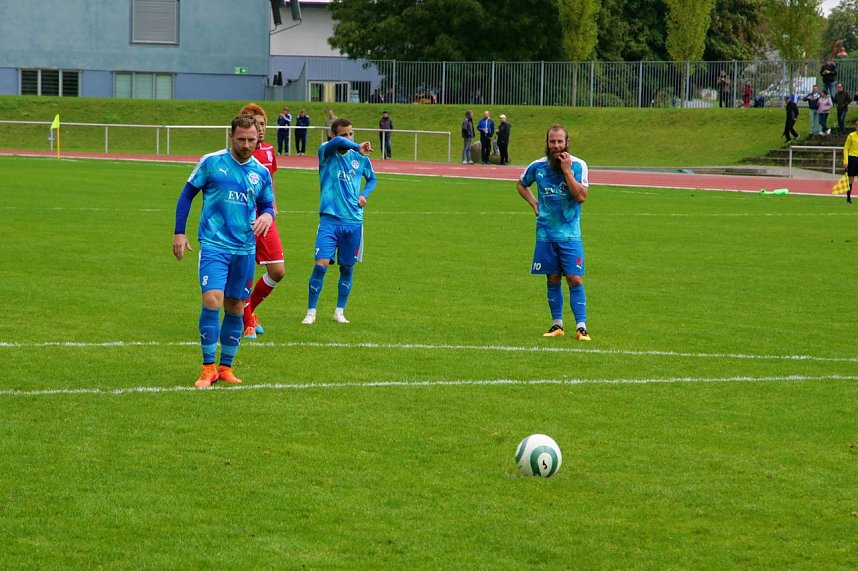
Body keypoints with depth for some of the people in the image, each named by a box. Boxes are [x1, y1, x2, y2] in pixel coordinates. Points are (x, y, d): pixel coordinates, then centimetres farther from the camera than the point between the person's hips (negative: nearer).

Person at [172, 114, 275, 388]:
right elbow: (187, 194, 4)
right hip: (214, 245, -4)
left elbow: (267, 205, 19)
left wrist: (267, 216, -6)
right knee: (212, 301, -17)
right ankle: (208, 368, -9)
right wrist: (179, 232, -1)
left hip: (245, 249, 4)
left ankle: (226, 368, 20)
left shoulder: (261, 172, 8)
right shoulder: (211, 162, -3)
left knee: (235, 308, 8)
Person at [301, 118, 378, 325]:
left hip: (354, 220, 4)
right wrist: (358, 147, -26)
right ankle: (311, 312, -2)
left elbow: (372, 178, 26)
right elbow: (336, 143, -28)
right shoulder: (326, 153, -4)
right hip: (330, 218, -4)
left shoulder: (360, 158, 9)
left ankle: (340, 311, 22)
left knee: (347, 268, 8)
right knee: (321, 264, -13)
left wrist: (364, 194, 10)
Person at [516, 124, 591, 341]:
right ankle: (557, 325, 16)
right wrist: (534, 203, 7)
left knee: (575, 279, -8)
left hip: (570, 234, -3)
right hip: (545, 233, 3)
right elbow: (521, 185, 22)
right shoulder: (537, 166, 2)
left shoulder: (578, 165, -6)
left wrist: (567, 170, -20)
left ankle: (581, 327, -7)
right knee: (553, 279, 7)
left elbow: (581, 196, -18)